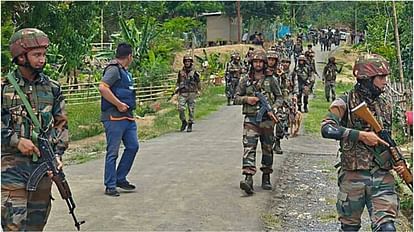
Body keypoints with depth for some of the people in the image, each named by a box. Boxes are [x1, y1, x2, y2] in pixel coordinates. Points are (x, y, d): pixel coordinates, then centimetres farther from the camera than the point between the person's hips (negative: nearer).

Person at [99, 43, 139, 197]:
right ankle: (110, 186, 6)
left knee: (133, 146, 11)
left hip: (128, 117, 10)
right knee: (113, 152, -2)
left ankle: (120, 178, 23)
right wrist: (119, 104, -22)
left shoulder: (125, 71, 18)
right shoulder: (114, 69, -11)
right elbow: (102, 87, -25)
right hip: (114, 118, -10)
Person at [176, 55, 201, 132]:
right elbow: (178, 82, 18)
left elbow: (198, 82, 7)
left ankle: (190, 125, 12)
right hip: (182, 93, 2)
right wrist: (177, 88, 3)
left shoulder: (194, 72, 2)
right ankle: (184, 122, 11)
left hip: (191, 93, -2)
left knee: (191, 110, 1)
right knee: (180, 108, -10)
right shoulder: (181, 72, 9)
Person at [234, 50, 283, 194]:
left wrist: (273, 109, -8)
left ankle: (266, 178, 23)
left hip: (267, 119, 1)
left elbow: (279, 97, 10)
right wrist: (246, 99, -10)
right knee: (249, 148, -14)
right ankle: (248, 179, -23)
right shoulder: (246, 80, 7)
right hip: (250, 119, -1)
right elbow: (236, 98, 10)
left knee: (267, 149, 9)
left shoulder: (270, 80, 6)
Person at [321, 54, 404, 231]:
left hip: (382, 177, 3)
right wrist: (361, 135, -24)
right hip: (353, 177, -3)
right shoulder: (345, 103, -7)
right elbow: (327, 129, -24)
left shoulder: (386, 105, 10)